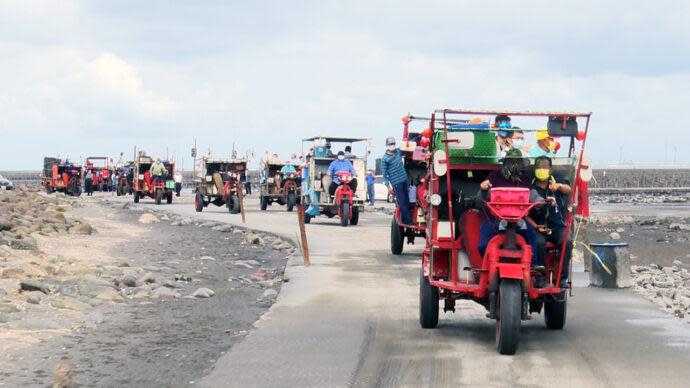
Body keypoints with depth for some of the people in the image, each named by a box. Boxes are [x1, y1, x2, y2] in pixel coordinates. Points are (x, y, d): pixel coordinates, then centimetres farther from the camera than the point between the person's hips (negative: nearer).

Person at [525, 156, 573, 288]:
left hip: (558, 226, 1)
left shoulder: (556, 183, 9)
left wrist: (558, 186, -39)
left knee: (566, 242, -28)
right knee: (539, 243, -33)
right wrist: (536, 226, -13)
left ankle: (562, 277, -20)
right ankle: (540, 276, -20)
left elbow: (568, 190, -16)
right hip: (539, 227, -1)